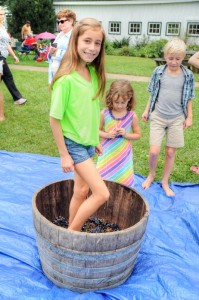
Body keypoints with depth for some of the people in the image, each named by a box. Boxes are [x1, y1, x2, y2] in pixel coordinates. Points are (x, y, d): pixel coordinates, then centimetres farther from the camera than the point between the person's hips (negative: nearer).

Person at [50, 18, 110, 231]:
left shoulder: (93, 73, 1)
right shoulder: (66, 79, -22)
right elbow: (54, 119, -18)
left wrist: (95, 139, 15)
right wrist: (64, 155, -14)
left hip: (87, 142, 7)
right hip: (73, 144, -7)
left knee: (81, 191, 17)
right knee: (102, 194, -8)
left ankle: (71, 233, 37)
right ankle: (71, 232, 14)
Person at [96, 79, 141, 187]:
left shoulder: (132, 116, -9)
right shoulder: (104, 113, -9)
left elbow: (137, 135, 1)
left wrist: (126, 134, -17)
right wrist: (107, 135, -17)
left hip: (124, 155, 0)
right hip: (107, 154, 1)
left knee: (124, 182, 10)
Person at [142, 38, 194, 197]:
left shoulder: (188, 75, -1)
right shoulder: (158, 72, -1)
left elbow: (188, 98, 6)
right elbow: (153, 94, 7)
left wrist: (189, 117, 4)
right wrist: (146, 110, 7)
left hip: (177, 119, 1)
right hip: (158, 117, 0)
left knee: (171, 152, 6)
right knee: (154, 151, -5)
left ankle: (165, 182, 25)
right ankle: (151, 175, 25)